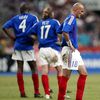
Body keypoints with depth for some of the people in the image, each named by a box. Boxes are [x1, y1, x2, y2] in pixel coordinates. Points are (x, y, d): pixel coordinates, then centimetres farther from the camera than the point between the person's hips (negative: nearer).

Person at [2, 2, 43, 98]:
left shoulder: (15, 18, 9)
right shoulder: (33, 18, -1)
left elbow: (5, 27, 1)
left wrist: (12, 37, 4)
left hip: (17, 46, 3)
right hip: (27, 46, -3)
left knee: (20, 68, 7)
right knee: (34, 68, 4)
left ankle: (22, 92, 5)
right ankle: (36, 92, 2)